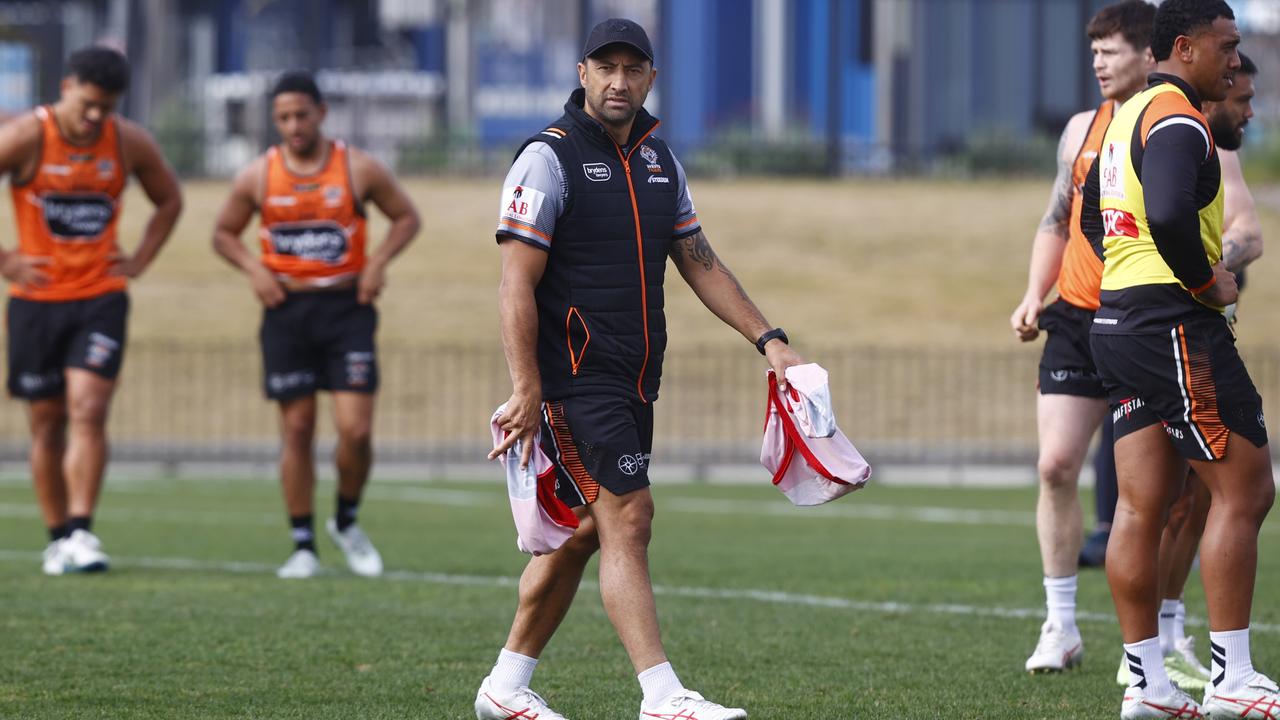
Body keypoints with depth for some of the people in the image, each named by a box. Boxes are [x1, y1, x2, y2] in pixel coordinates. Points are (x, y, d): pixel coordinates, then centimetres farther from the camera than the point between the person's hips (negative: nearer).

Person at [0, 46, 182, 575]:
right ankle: (57, 539, 15)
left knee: (88, 411, -14)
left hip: (101, 298, 1)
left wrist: (139, 261, 7)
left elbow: (169, 200, 17)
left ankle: (81, 533, -17)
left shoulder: (130, 144, 0)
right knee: (47, 423, 5)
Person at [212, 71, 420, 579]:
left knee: (356, 430, -9)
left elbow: (406, 217, 10)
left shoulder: (358, 170, -2)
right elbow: (224, 233, 14)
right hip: (287, 309, 1)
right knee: (297, 429, 1)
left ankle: (346, 522, 16)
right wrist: (254, 269, -5)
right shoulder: (257, 178, 1)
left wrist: (379, 262, -6)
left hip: (347, 307, -1)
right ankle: (303, 546, 9)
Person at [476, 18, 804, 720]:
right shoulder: (549, 158, -9)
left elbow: (698, 262, 21)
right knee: (626, 518, -15)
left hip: (633, 382, 8)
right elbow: (517, 284, -12)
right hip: (574, 377, -8)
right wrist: (526, 390, -19)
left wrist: (768, 339, 13)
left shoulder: (657, 159, 14)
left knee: (583, 532, 11)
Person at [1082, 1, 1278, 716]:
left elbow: (1093, 219, 28)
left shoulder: (1127, 117, 18)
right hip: (1175, 324, -10)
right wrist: (1207, 280, -15)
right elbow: (1169, 214, -30)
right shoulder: (1179, 121, -13)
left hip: (1119, 321, 10)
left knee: (1143, 506, 8)